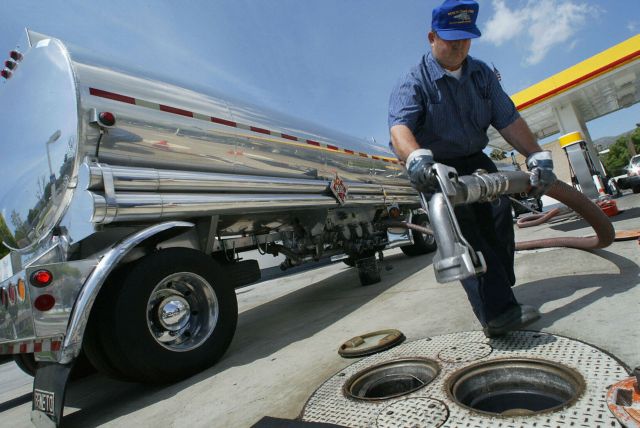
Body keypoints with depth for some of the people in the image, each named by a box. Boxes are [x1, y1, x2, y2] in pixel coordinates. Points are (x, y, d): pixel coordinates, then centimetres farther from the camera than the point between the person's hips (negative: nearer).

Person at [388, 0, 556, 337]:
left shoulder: (482, 74, 10)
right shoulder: (414, 83, -9)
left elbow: (508, 120, 5)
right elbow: (399, 126, -29)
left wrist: (538, 155, -7)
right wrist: (415, 157, -51)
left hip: (474, 161, 6)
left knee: (498, 209, -17)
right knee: (463, 230, -20)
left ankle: (500, 289, -3)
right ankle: (497, 312, -26)